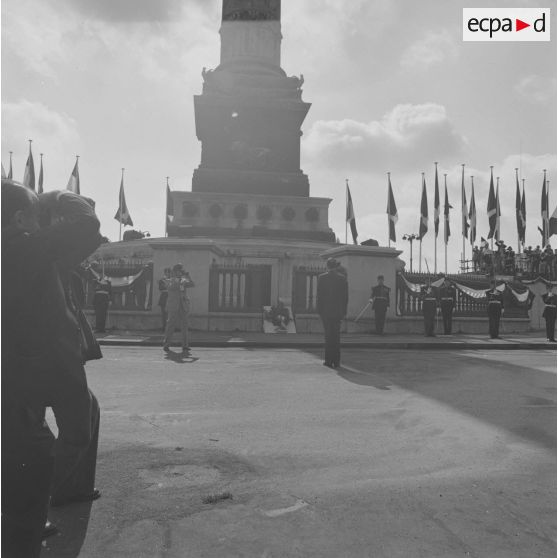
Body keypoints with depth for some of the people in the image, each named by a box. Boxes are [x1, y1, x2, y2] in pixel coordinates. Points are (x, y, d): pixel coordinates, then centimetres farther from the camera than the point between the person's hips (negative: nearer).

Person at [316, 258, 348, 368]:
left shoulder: (322, 277, -5)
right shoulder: (342, 278, 3)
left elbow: (319, 294, -6)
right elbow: (346, 296, 4)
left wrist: (318, 309, 2)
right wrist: (343, 311, 10)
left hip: (326, 310, -3)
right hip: (338, 311, 3)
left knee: (328, 335, 1)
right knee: (337, 335, 11)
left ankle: (329, 360, 1)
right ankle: (336, 360, 13)